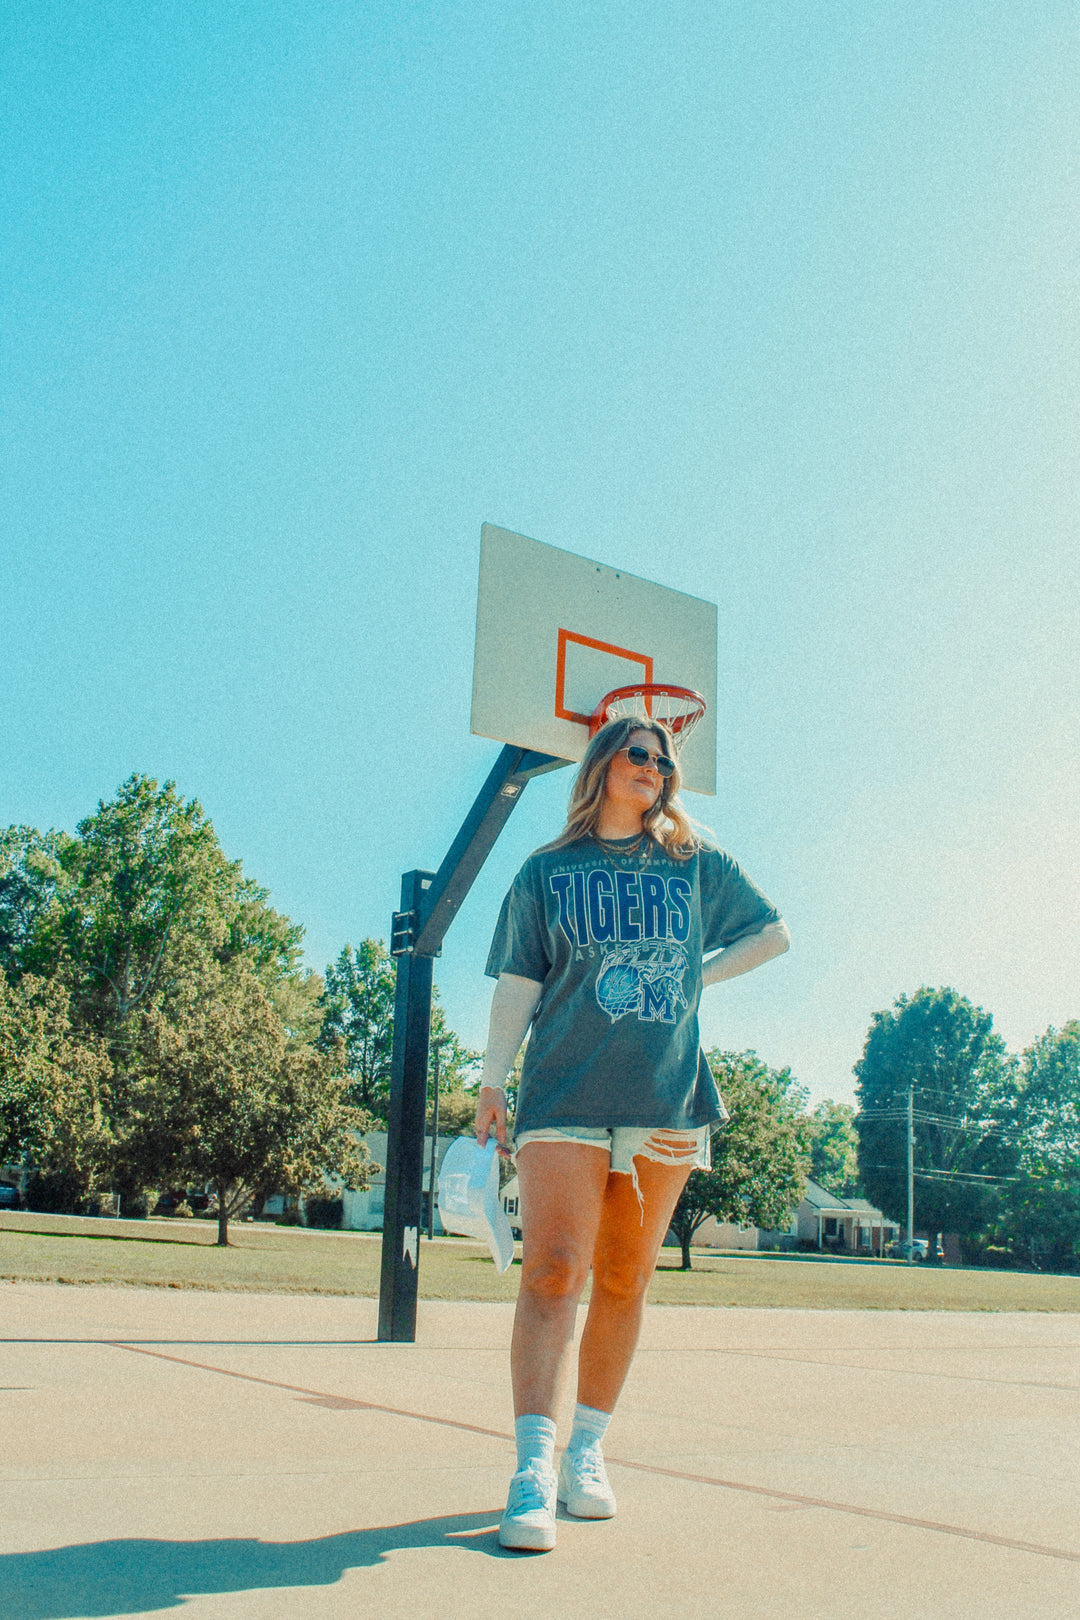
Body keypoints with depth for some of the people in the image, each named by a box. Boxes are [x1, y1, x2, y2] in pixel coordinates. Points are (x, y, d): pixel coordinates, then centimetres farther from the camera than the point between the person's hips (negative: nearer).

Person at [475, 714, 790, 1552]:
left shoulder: (696, 861, 13)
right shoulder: (547, 871, 10)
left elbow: (772, 932, 21)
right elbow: (517, 984, 8)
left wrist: (696, 975, 11)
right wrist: (493, 1081, 2)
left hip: (667, 1097, 2)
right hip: (565, 1094, -2)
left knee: (625, 1281, 6)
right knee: (553, 1272, -13)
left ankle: (588, 1450, 18)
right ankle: (534, 1468, -14)